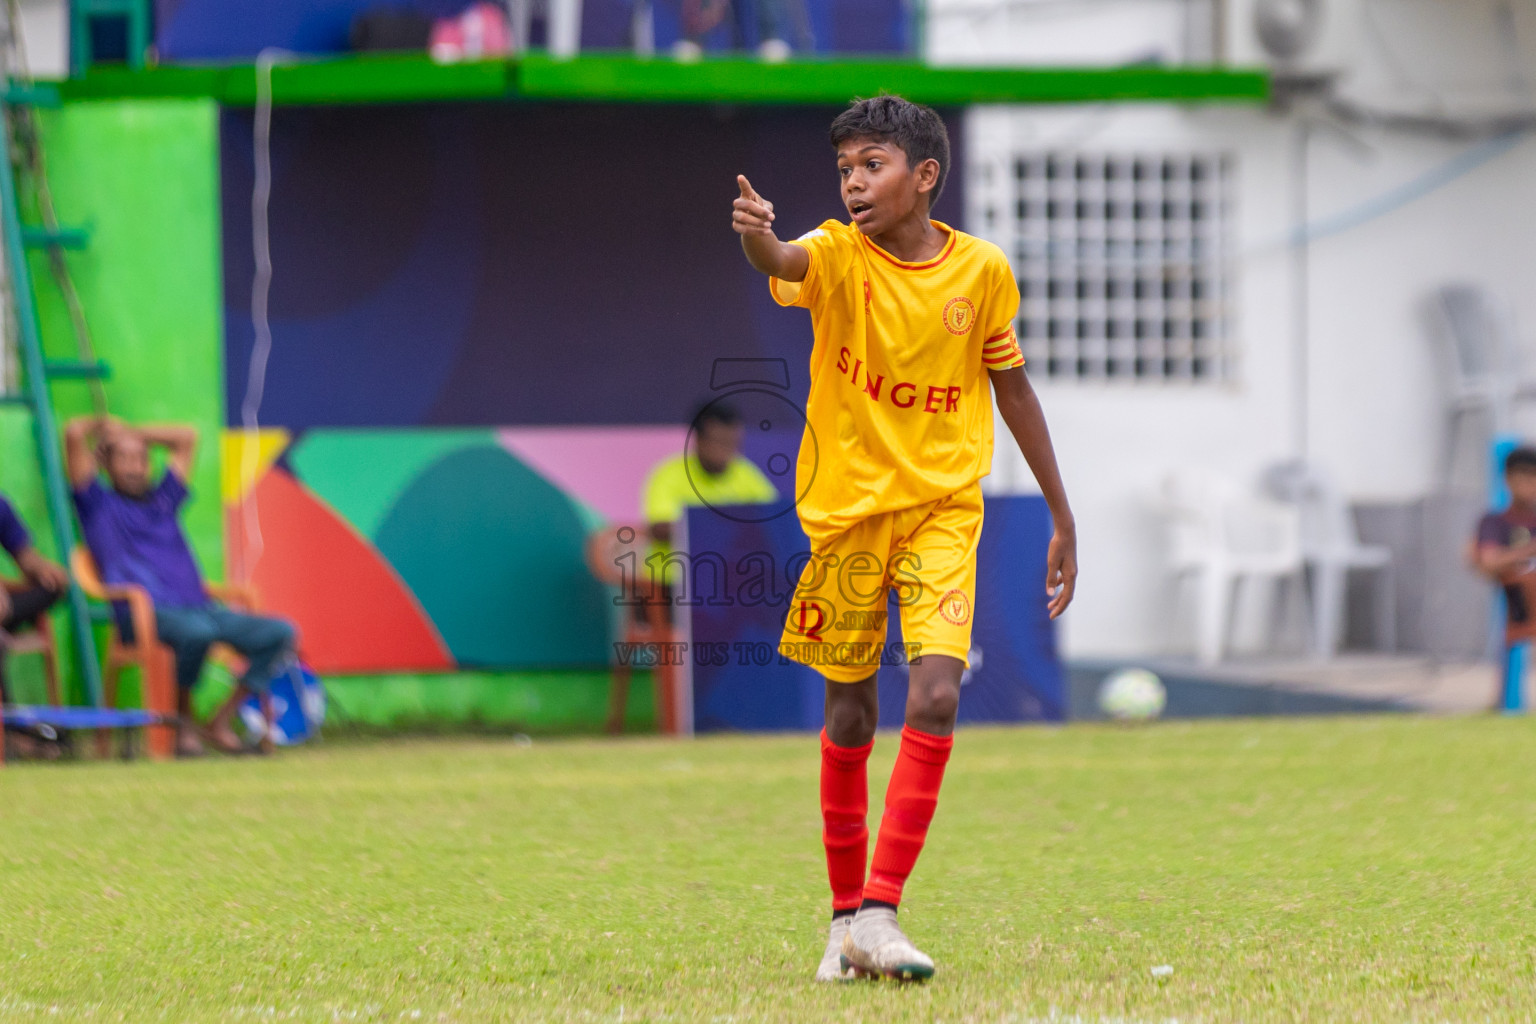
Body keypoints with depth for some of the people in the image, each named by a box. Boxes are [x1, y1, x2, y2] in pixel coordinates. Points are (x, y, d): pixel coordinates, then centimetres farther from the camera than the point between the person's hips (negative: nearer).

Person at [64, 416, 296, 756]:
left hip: (199, 608, 6)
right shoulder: (98, 504, 11)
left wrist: (128, 432, 35)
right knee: (196, 631, -40)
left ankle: (221, 721, -10)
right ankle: (183, 722, -17)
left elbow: (186, 438, 37)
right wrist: (101, 427, 25)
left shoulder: (162, 501, 28)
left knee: (279, 633, -14)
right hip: (149, 613, -6)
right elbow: (74, 433, 4)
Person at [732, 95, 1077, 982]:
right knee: (851, 716, 8)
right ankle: (846, 913, 23)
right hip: (847, 510, 0)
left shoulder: (982, 270, -2)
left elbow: (1013, 389, 10)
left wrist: (1063, 519, 14)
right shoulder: (839, 257, -8)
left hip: (944, 510, 0)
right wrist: (757, 237, -59)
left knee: (936, 698, -17)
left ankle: (878, 913, -16)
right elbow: (785, 264, -33)